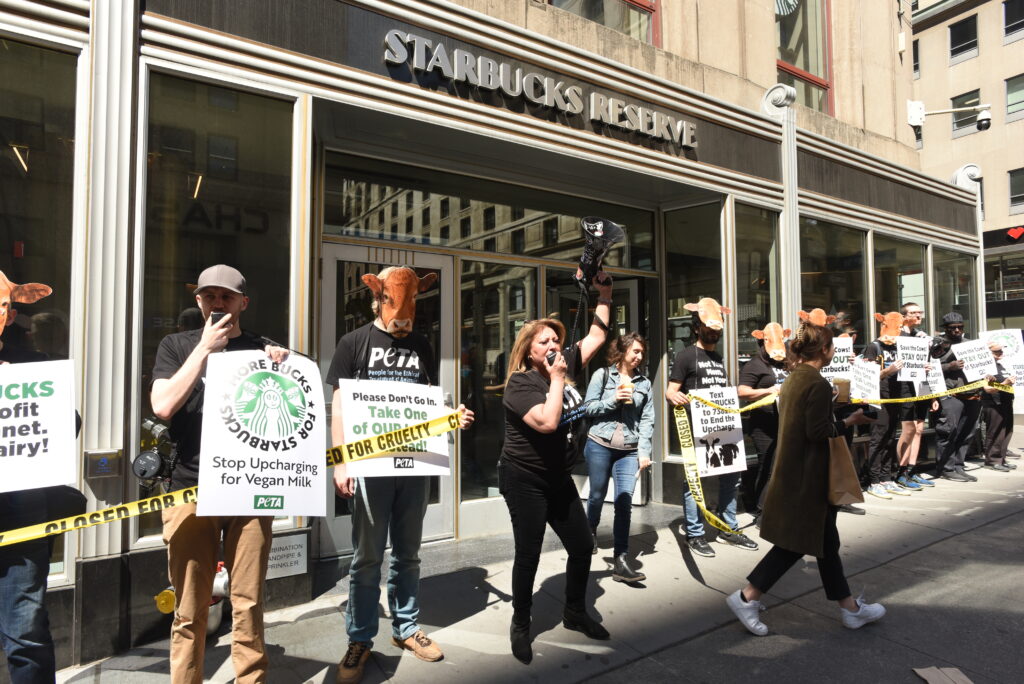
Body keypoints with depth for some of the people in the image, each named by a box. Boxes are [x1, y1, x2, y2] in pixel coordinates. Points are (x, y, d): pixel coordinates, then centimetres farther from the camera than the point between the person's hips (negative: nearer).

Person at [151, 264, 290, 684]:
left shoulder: (264, 348, 11)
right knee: (190, 610, 6)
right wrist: (205, 348, -7)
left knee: (248, 604, 4)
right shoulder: (176, 346, 10)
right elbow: (163, 406, -6)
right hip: (190, 489, 0)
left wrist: (282, 367, -8)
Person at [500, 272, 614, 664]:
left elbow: (597, 336, 9)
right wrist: (557, 379, -24)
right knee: (528, 554, 1)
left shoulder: (566, 364, 1)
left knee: (582, 546, 11)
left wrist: (604, 295, 1)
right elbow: (547, 422, -33)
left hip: (559, 478, 7)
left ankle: (575, 613, 33)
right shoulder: (520, 383, -18)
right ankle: (520, 626, 22)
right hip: (524, 480, -7)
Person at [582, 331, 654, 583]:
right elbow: (588, 407, -3)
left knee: (624, 502, -7)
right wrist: (613, 400, -16)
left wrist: (644, 452, -4)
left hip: (629, 450, 1)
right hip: (599, 445, -1)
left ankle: (621, 562, -2)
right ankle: (591, 531, 44)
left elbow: (647, 420, 4)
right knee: (597, 496, 12)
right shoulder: (602, 375, 0)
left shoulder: (644, 383, 7)